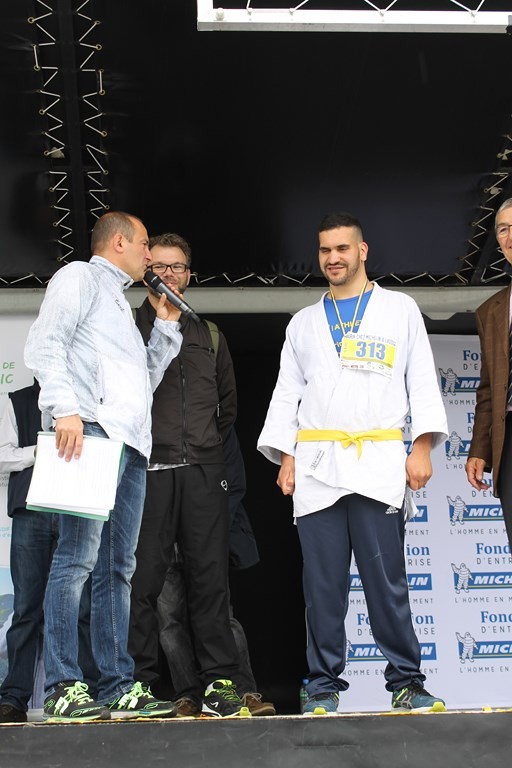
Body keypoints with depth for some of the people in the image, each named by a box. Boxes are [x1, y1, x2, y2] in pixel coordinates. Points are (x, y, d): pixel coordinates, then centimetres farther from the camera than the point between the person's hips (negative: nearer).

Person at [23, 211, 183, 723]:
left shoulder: (119, 303, 33)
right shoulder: (79, 277, 7)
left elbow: (145, 378, 33)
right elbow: (44, 345, -8)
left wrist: (166, 325, 26)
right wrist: (65, 408, -20)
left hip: (130, 441, 9)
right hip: (90, 430, -9)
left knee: (116, 568, 5)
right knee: (78, 556, -15)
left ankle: (118, 689, 7)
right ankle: (63, 689, -15)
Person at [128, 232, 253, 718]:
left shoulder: (208, 335, 19)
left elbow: (228, 400, 25)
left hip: (203, 471, 3)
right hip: (146, 471, -3)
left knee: (210, 577, 2)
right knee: (142, 578, -3)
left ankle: (219, 682, 6)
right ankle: (137, 683, 4)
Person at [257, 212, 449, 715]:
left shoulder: (400, 310, 12)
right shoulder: (303, 323, 19)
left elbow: (422, 381, 7)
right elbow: (287, 393, 16)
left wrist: (422, 446, -5)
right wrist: (285, 457, 5)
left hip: (378, 463, -2)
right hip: (316, 465, 2)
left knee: (386, 580, -5)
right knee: (322, 584, 1)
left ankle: (406, 682, 4)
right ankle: (324, 687, 8)